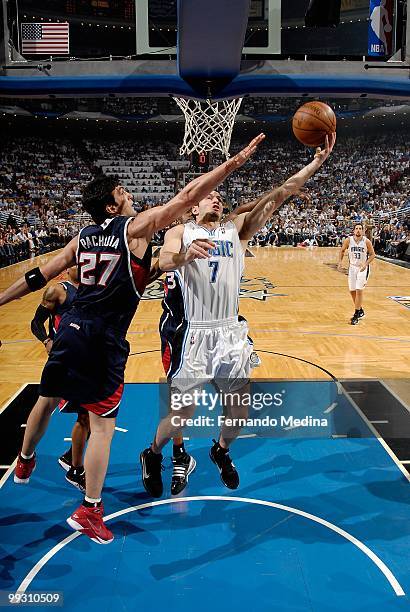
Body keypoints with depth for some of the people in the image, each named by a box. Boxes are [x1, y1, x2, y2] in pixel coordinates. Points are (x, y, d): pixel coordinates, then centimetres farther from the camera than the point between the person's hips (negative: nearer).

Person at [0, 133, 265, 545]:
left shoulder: (82, 237, 9)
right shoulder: (134, 227, -8)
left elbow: (38, 278, 14)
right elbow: (187, 196, -12)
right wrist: (235, 161, -9)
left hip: (71, 330, 7)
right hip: (103, 340, -7)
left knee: (47, 400, 26)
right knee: (103, 423, 4)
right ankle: (89, 511, 11)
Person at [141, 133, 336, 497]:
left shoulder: (237, 229, 11)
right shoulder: (180, 232, 4)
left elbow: (277, 197, 1)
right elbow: (165, 262, -17)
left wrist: (316, 163, -8)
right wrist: (185, 254, -40)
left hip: (230, 331, 4)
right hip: (192, 333, -3)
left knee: (240, 407, 9)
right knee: (181, 413, 0)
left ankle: (222, 452, 41)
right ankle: (153, 456, 31)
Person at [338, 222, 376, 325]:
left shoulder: (366, 241, -15)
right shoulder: (348, 240, -9)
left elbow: (372, 254, -5)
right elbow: (342, 251, 8)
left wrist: (366, 264, -19)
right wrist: (340, 262, -2)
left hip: (363, 268, -4)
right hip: (352, 267, 4)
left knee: (359, 290, -12)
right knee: (352, 291, 9)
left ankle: (356, 315, -4)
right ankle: (360, 311, 30)